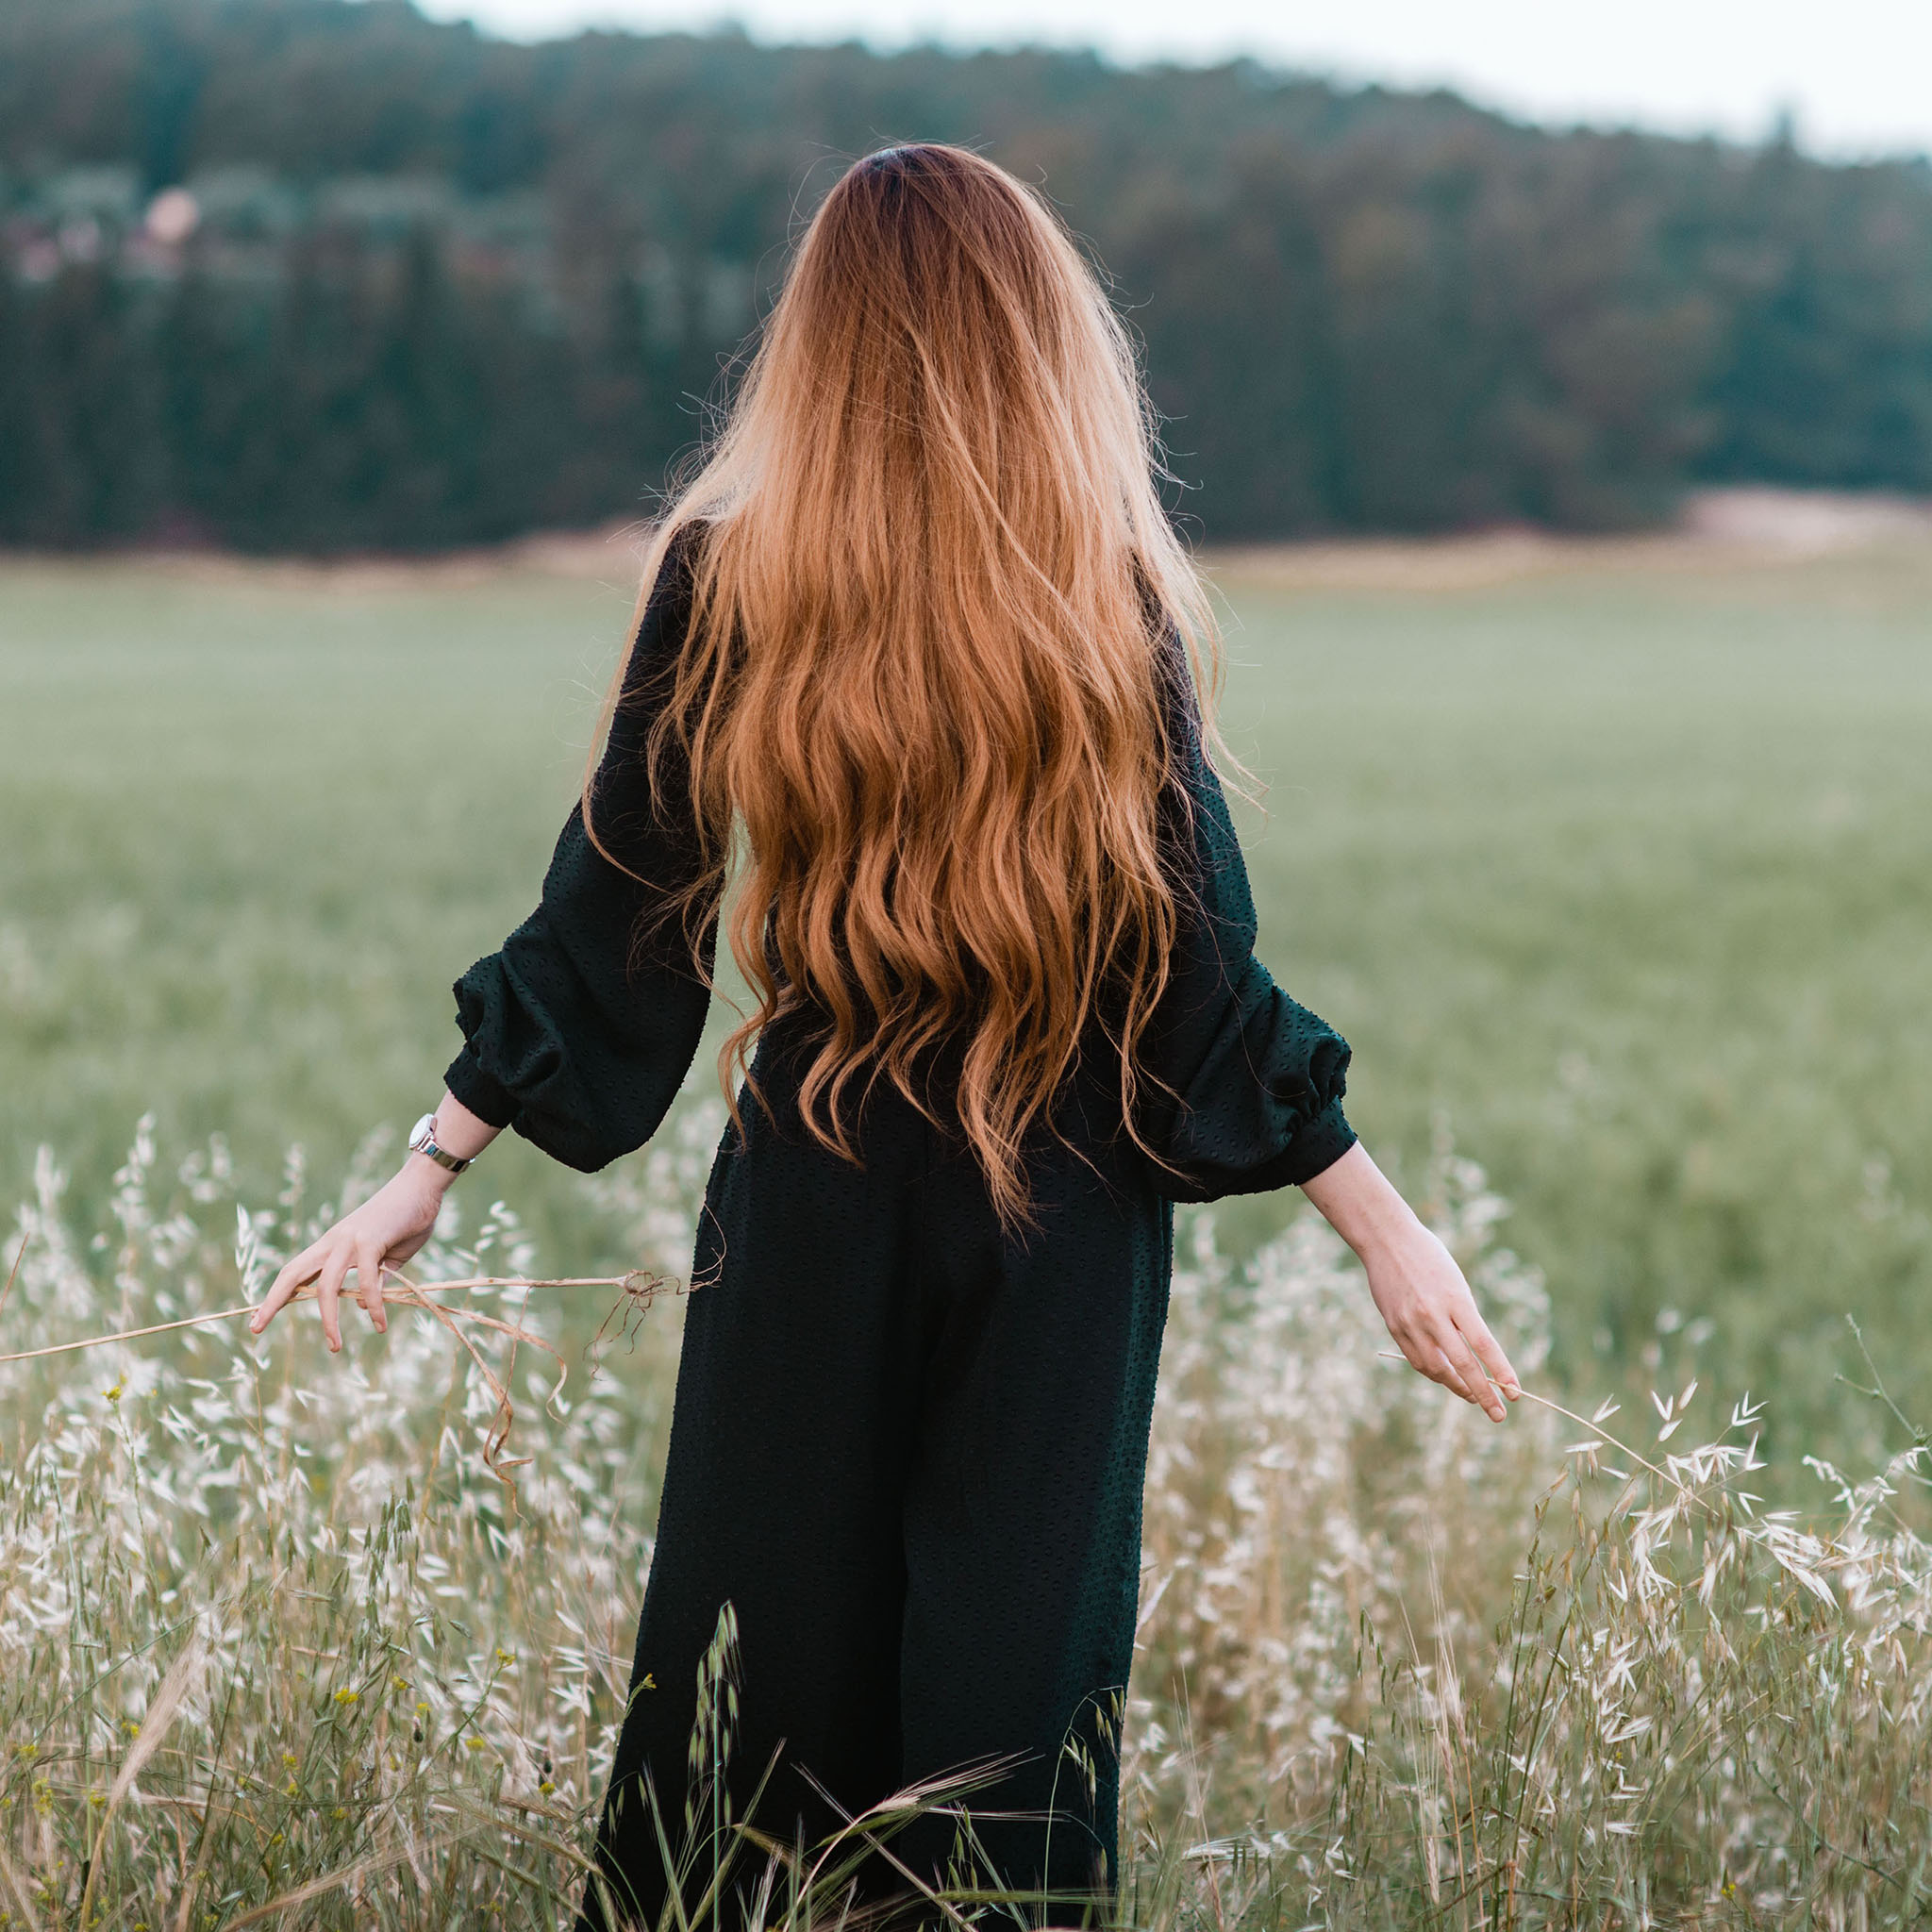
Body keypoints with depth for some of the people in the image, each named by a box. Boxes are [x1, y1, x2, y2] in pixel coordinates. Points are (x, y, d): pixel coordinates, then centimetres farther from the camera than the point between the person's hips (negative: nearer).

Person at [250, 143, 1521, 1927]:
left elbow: (610, 913, -3)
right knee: (1017, 1647, 7)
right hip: (1063, 1201, -1)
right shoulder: (1110, 596, -8)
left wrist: (431, 1168, 6)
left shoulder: (725, 575, -5)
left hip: (813, 1197, 1)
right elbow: (1196, 964, -8)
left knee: (765, 1642, 11)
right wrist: (1387, 1224, -1)